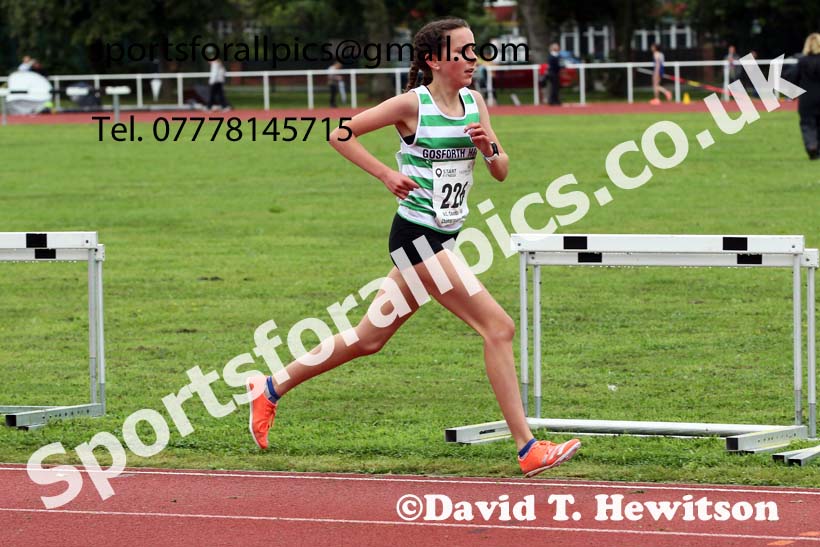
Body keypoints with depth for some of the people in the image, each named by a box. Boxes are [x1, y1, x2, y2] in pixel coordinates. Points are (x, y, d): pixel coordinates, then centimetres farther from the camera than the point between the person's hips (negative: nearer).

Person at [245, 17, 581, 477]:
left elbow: (502, 172, 12)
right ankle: (528, 449, -13)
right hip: (416, 235, -8)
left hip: (443, 239, 8)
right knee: (498, 327, -14)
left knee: (369, 339, 16)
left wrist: (490, 148, -9)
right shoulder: (413, 105, -11)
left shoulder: (474, 102, 8)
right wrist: (388, 175, -14)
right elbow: (340, 133, -8)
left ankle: (271, 389, 29)